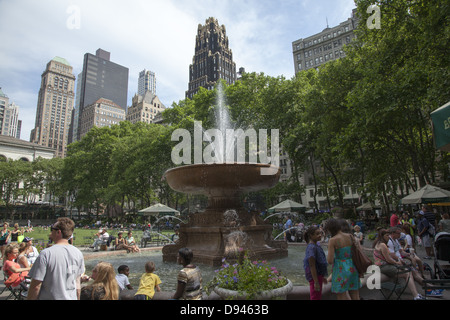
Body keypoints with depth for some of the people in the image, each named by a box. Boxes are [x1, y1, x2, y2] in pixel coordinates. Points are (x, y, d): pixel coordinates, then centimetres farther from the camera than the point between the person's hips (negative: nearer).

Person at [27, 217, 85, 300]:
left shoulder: (46, 254, -18)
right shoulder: (78, 253, -4)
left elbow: (36, 286, -15)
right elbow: (77, 283, 5)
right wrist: (77, 298, 16)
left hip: (51, 297, -4)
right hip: (71, 298, 4)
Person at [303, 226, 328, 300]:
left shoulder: (317, 245, 7)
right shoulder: (312, 247, -23)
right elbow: (312, 266, -24)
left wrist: (323, 277, 22)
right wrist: (316, 282, -23)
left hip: (319, 275, 9)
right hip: (314, 276, -9)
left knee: (318, 297, 20)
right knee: (315, 297, 2)